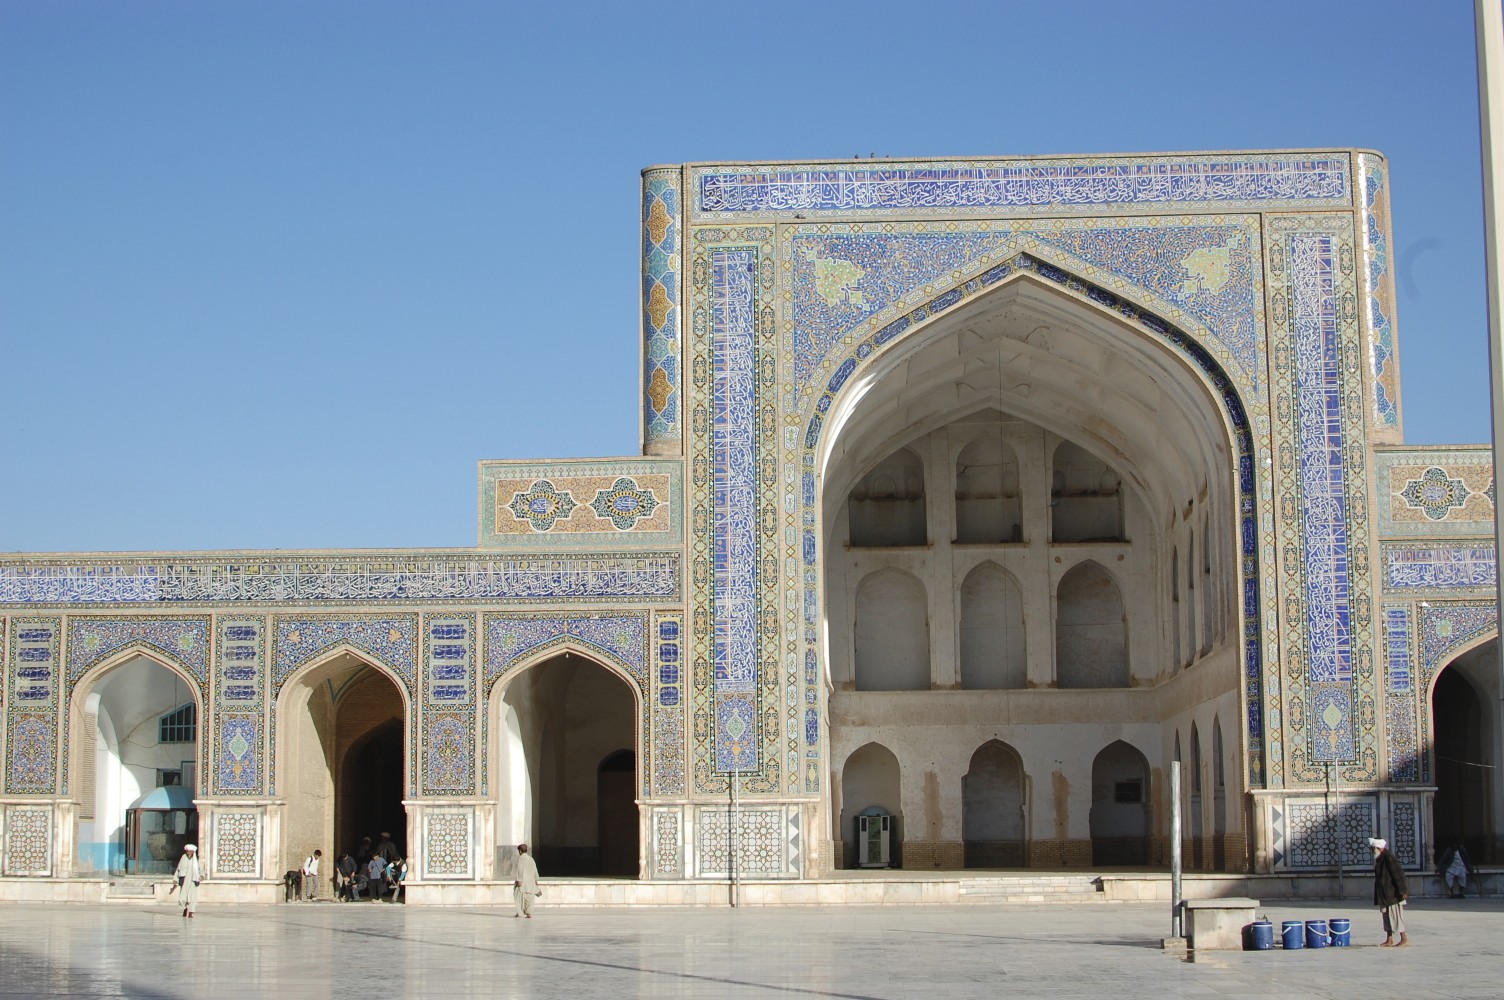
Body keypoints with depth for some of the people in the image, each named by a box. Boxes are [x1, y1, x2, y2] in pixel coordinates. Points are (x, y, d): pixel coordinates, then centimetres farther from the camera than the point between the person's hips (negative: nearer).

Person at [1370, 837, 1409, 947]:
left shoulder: (1389, 858, -18)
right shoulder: (1379, 859, 12)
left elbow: (1398, 875, -20)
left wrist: (1402, 891, -20)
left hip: (1392, 894, -10)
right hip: (1384, 894, 10)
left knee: (1395, 915, -5)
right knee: (1387, 916, 11)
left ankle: (1404, 938, 2)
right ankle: (1389, 940, 15)